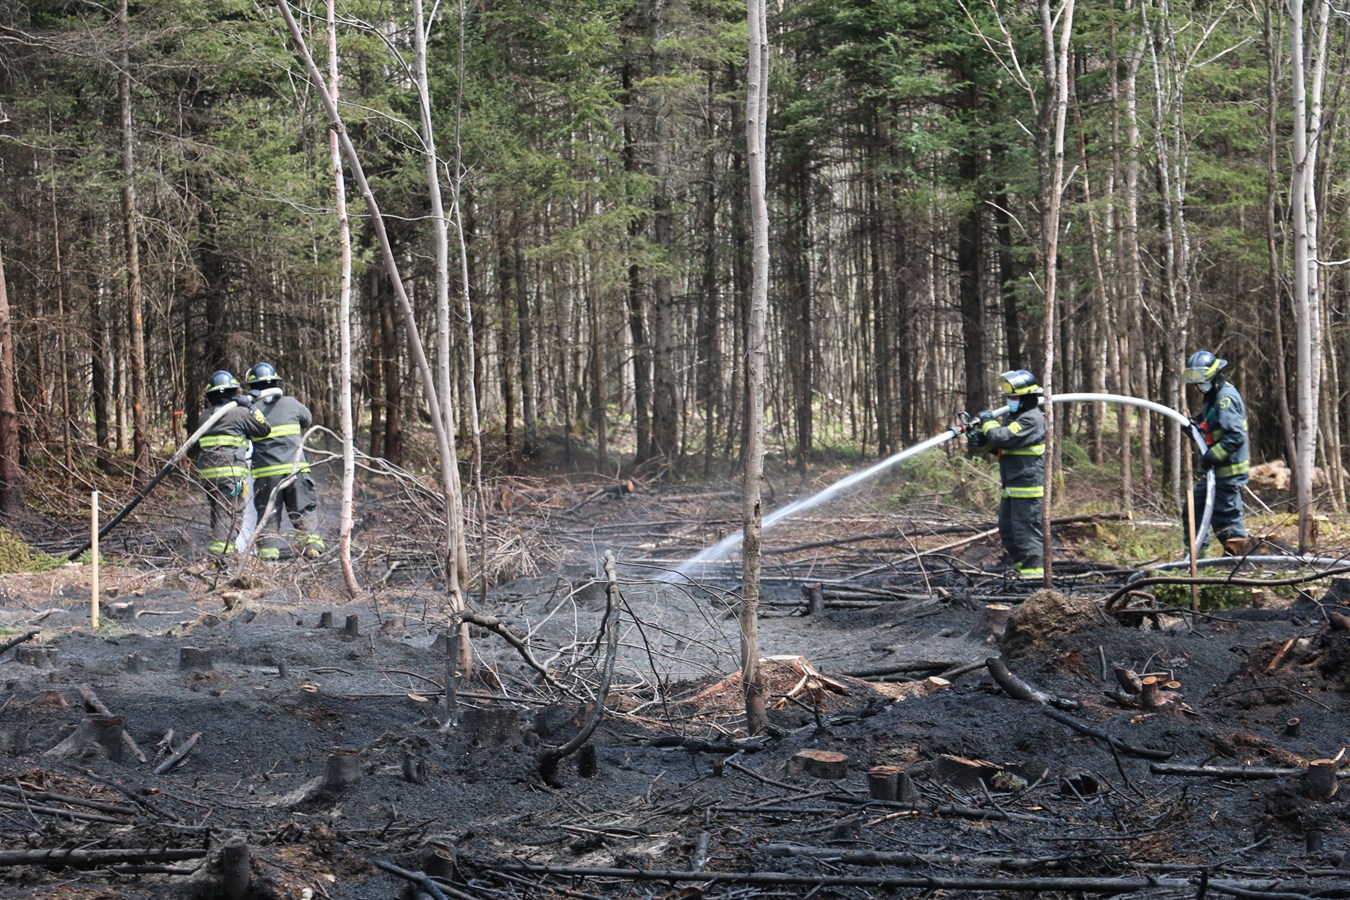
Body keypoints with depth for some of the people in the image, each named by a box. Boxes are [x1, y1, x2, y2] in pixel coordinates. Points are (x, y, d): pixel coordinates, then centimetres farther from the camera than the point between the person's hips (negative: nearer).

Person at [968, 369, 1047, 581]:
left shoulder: (1031, 419, -16)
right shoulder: (1014, 416, 18)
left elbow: (1003, 438, -25)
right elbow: (997, 445, 21)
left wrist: (989, 422, -7)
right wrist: (980, 437, 1)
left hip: (1028, 486, -11)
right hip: (1012, 487, 11)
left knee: (1026, 528, -9)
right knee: (1007, 528, 16)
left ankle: (1034, 569, -7)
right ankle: (1021, 565, 25)